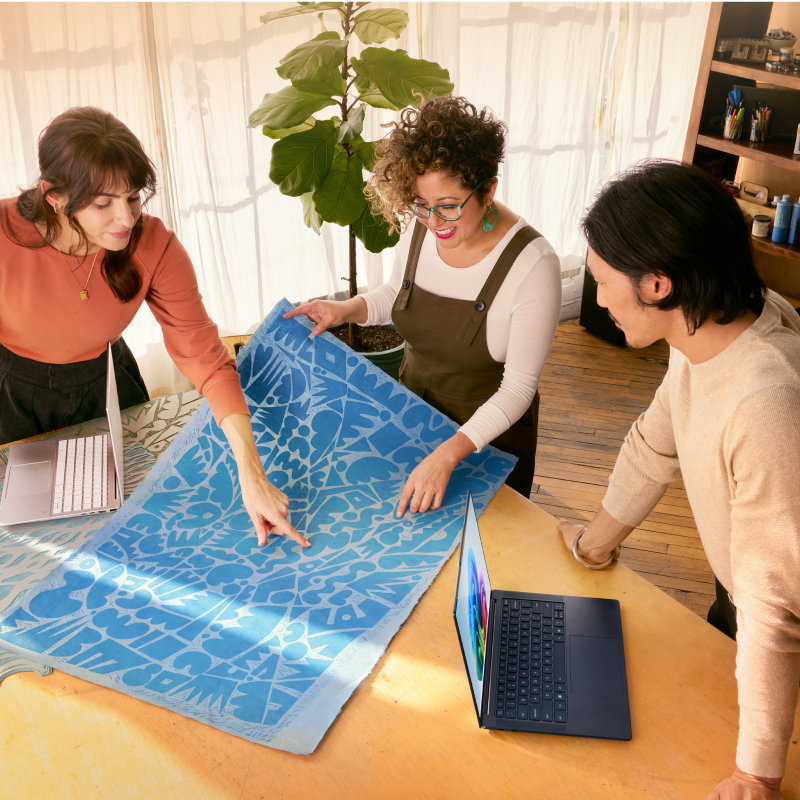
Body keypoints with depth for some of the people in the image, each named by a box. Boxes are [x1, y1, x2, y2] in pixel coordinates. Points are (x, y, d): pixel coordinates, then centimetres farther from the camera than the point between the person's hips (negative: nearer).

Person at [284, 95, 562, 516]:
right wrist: (346, 309, -11)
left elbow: (518, 387, -25)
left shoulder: (532, 264, -28)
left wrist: (447, 455, -35)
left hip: (491, 434, -4)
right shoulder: (419, 228, -13)